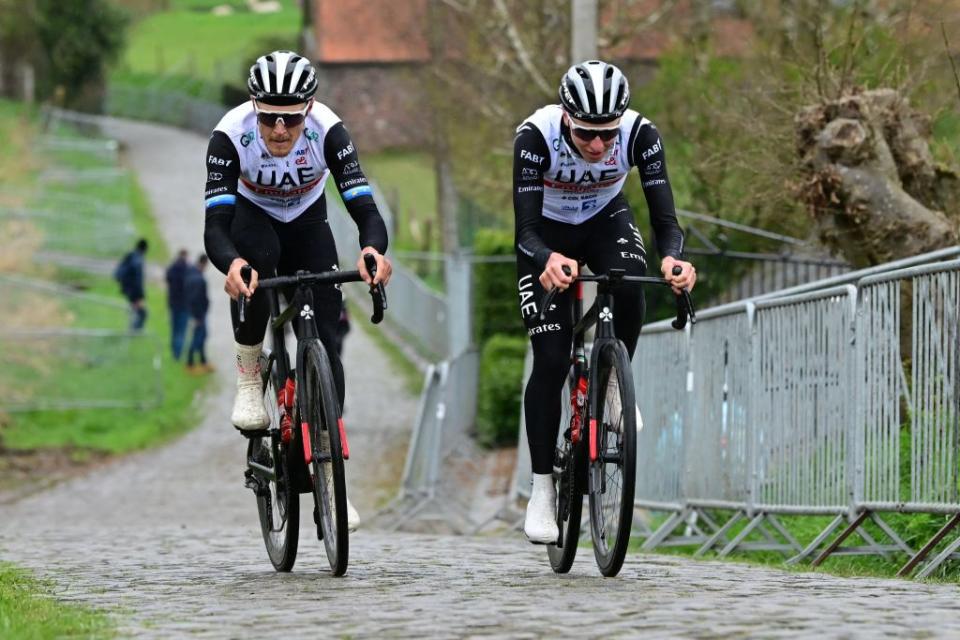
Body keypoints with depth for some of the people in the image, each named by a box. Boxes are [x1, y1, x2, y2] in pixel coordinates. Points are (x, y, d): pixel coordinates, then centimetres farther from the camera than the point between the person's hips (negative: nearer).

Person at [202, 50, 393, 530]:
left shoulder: (327, 130, -32)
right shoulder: (232, 134, -34)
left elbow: (365, 207, -38)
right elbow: (215, 225, -41)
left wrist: (373, 249, -61)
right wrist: (231, 265, -63)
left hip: (306, 224, 1)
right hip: (252, 216, -1)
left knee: (324, 338, -12)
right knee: (258, 257, -38)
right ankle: (248, 378, -18)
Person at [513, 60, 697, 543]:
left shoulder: (640, 135, -31)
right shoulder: (536, 136, -35)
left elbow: (664, 217, -31)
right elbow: (526, 229, -37)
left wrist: (673, 258, -54)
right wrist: (548, 262, -60)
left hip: (605, 221, 1)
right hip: (547, 236, -1)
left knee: (630, 282, -33)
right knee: (551, 361, -10)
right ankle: (542, 489, 1)